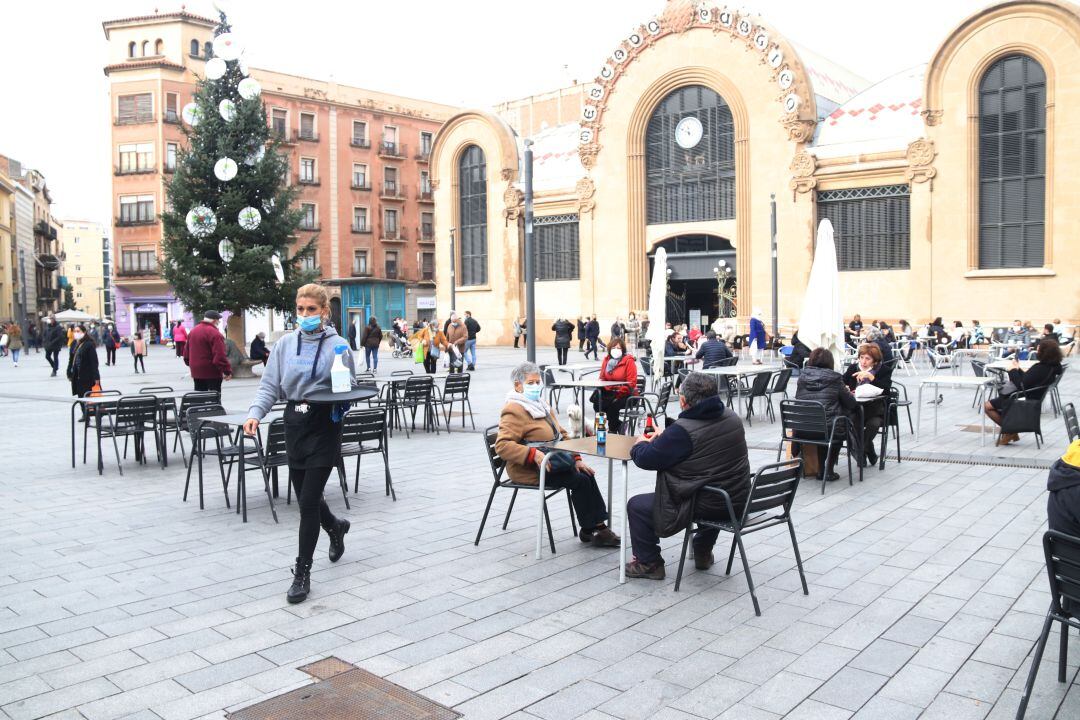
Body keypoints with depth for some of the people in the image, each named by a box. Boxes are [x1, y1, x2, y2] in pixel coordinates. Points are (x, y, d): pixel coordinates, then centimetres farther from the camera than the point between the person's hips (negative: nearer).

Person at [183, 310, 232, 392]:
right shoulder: (214, 333, -17)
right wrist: (227, 371, -18)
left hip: (196, 371, 8)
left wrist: (190, 364, 30)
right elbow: (220, 355, -22)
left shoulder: (193, 331, 10)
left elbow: (186, 350, 19)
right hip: (212, 372, -7)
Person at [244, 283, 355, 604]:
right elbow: (270, 386, 3)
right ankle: (335, 527, 47)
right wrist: (255, 413, -13)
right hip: (295, 423, 4)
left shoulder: (338, 345, -5)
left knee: (308, 501, -6)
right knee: (305, 497, 15)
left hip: (324, 425, -4)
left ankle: (302, 572, 6)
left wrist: (340, 406, -18)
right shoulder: (285, 344, 3)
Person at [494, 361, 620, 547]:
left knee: (586, 475, -11)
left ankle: (599, 526, -9)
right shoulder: (514, 411, -14)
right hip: (530, 470, -9)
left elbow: (561, 434, 20)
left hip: (553, 461, 9)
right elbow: (502, 445, -24)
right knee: (579, 481, -17)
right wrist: (534, 454, -33)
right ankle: (588, 531, -3)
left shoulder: (542, 405, 16)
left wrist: (576, 459, 7)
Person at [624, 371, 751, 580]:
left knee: (636, 505, 7)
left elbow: (645, 459, -17)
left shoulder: (682, 430, -24)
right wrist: (664, 437, 19)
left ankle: (649, 563, 16)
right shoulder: (733, 419, 0)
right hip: (737, 503, 7)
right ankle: (703, 552, 47)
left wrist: (640, 444, 6)